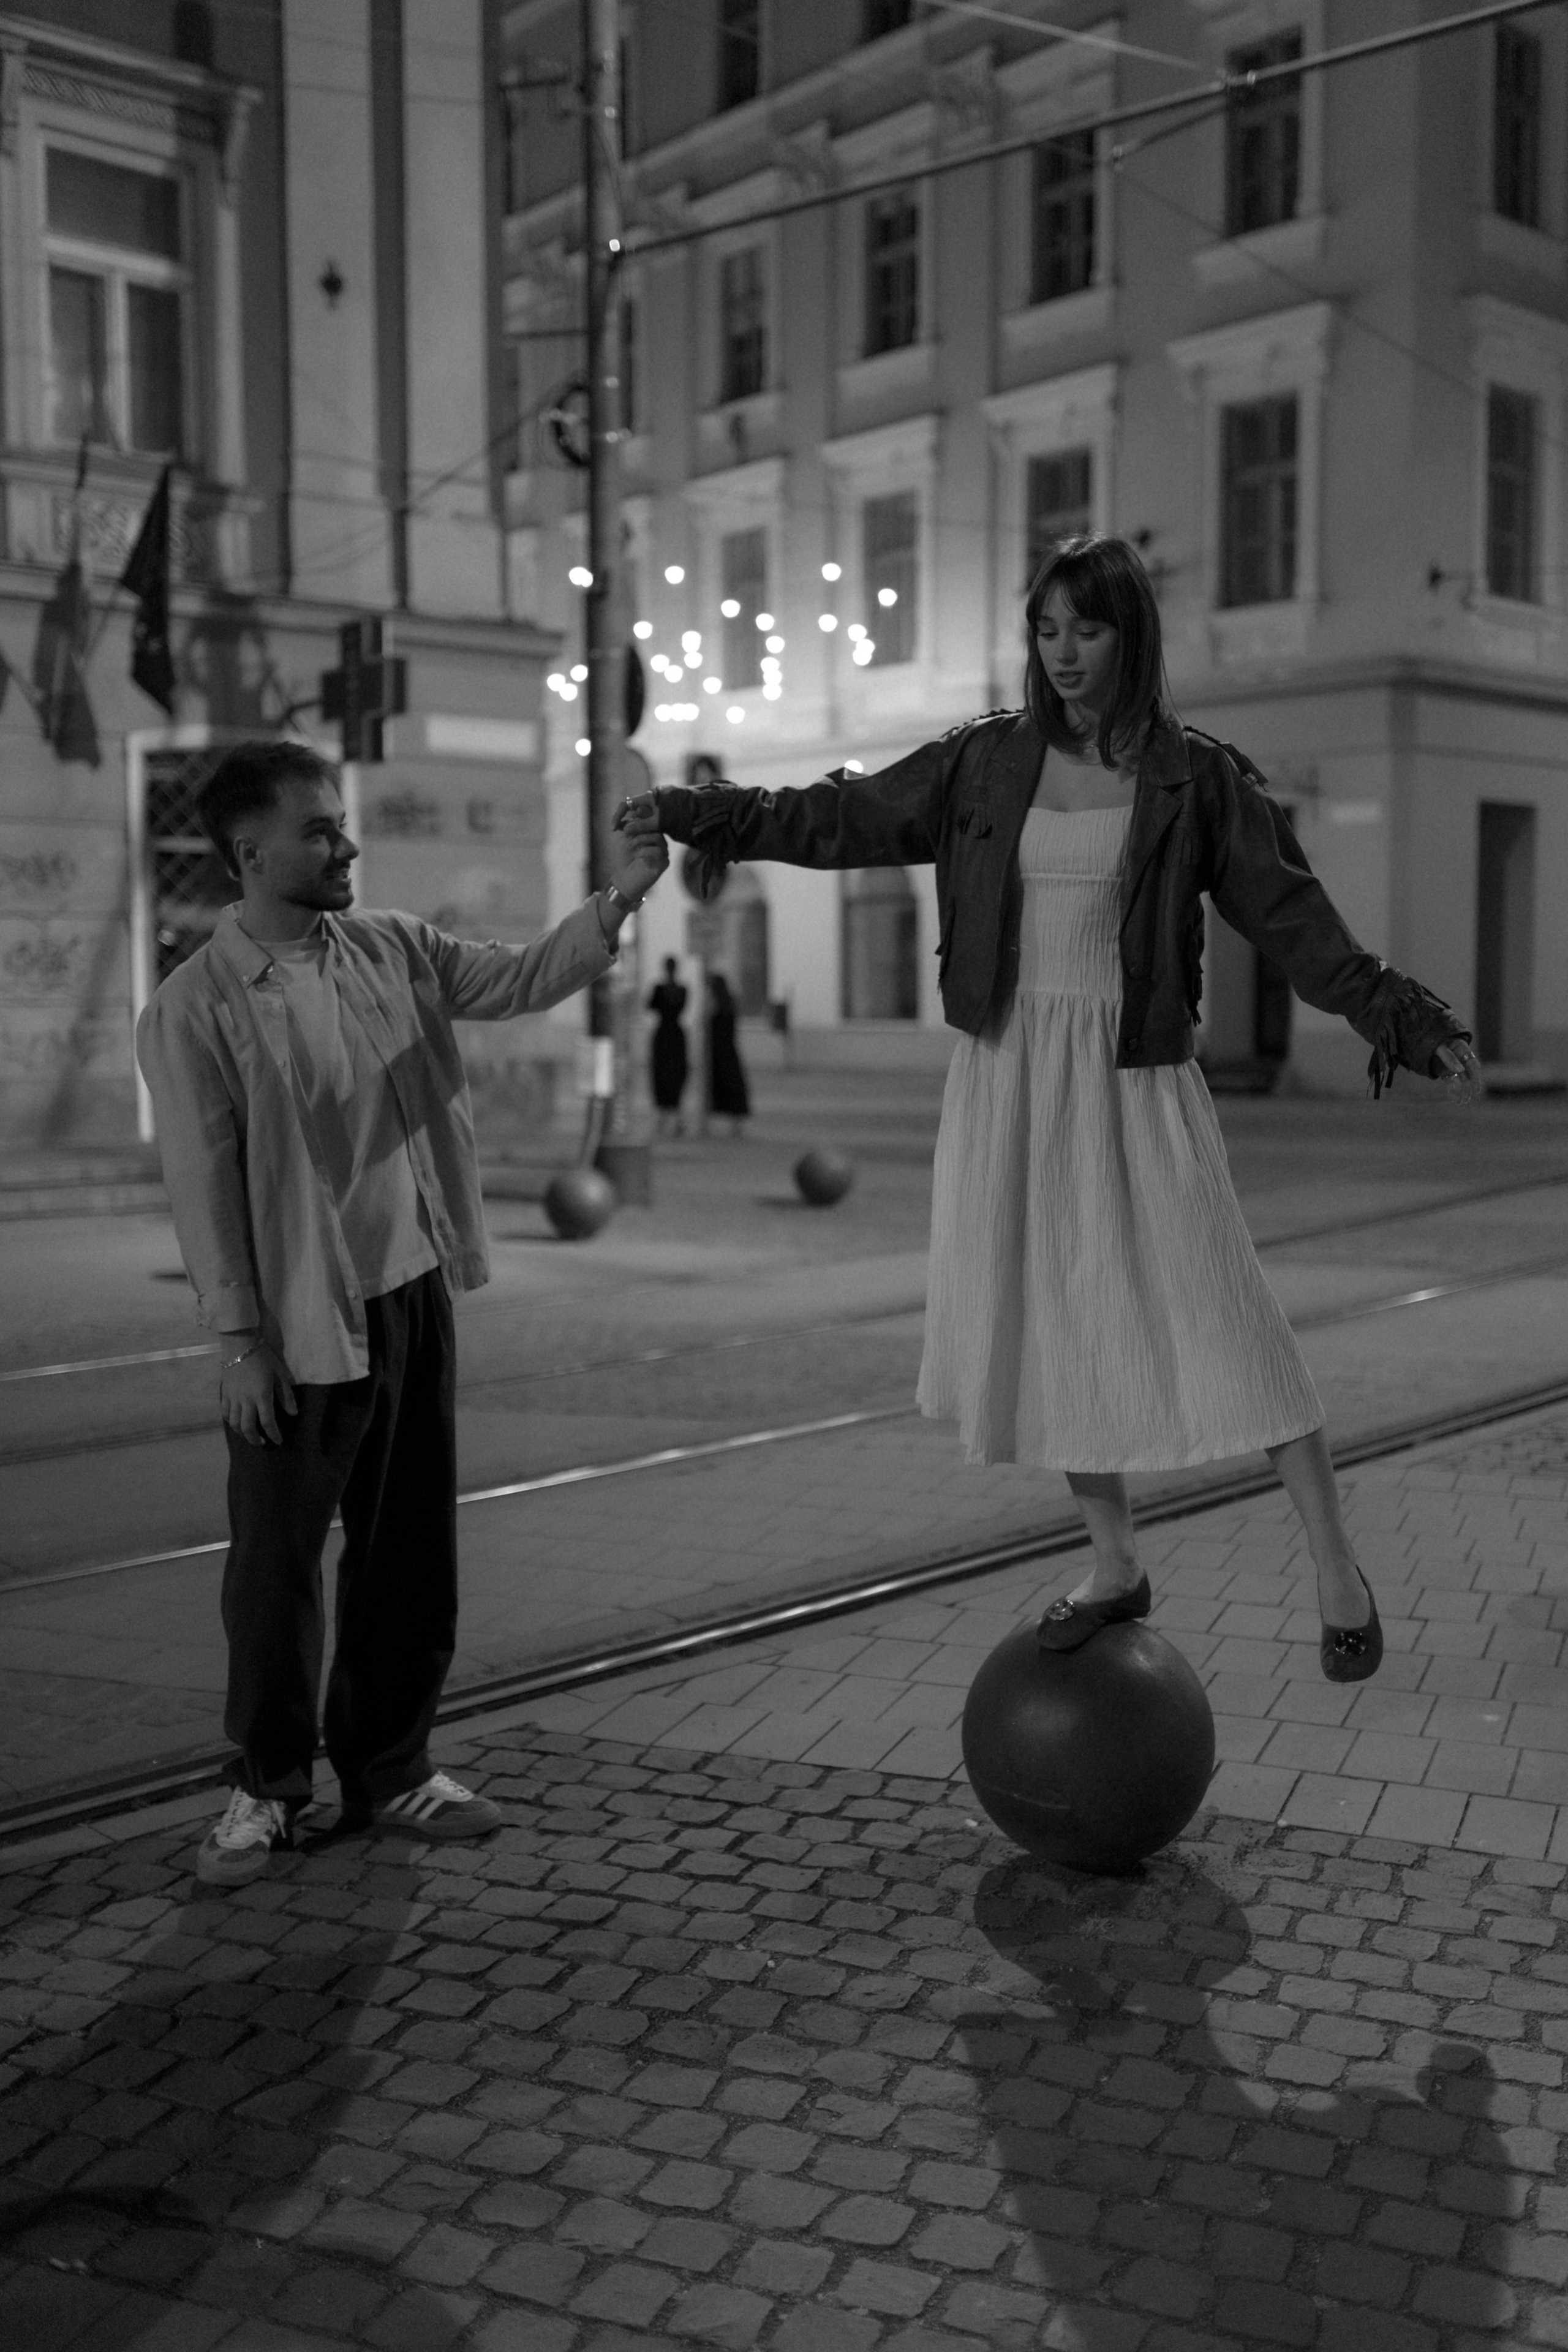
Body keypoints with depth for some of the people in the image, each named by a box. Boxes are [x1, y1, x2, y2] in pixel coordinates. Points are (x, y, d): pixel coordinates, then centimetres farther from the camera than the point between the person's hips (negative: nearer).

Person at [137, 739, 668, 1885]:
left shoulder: (394, 950, 6)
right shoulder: (198, 1006, -11)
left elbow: (518, 979, 5)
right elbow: (203, 1184, -12)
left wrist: (616, 898, -11)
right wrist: (240, 1339, -12)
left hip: (414, 1297, 6)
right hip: (303, 1324, -5)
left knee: (412, 1552, 13)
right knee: (277, 1562, 6)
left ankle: (389, 1768, 29)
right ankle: (269, 1786, 24)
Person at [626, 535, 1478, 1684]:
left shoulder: (1196, 777, -2)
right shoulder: (987, 762, 6)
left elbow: (1296, 920, -3)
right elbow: (844, 819, 12)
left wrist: (1411, 1022, -11)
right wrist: (694, 813, 9)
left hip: (1132, 1081, -3)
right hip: (1007, 1075, 4)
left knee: (1219, 1320, -4)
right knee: (1049, 1330, 8)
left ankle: (1340, 1571, 12)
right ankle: (1116, 1567, 27)